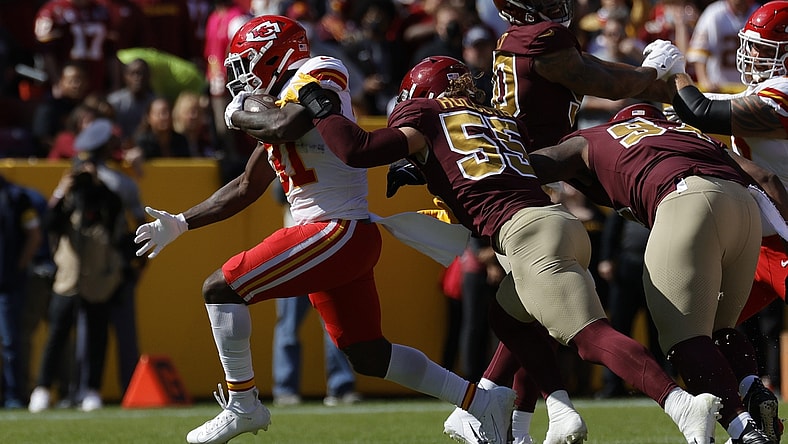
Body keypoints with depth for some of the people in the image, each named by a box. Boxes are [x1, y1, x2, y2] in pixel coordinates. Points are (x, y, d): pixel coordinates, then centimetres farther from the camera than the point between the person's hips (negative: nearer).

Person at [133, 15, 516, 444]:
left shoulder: (319, 75, -7)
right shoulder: (279, 110, 20)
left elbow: (287, 126, -28)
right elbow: (247, 187, 27)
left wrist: (240, 116, -8)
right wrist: (180, 224, 27)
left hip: (338, 230, -10)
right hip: (347, 241, 10)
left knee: (220, 289, -9)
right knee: (368, 356, 14)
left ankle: (242, 405, -2)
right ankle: (482, 400, 16)